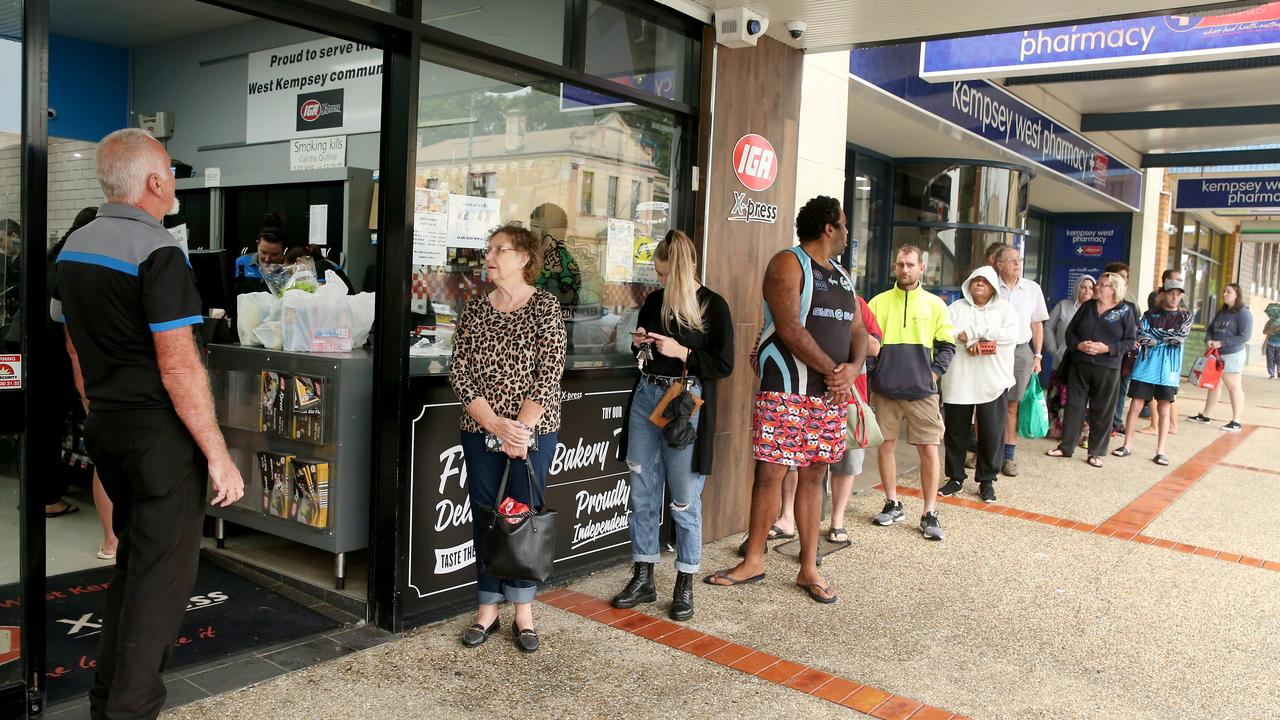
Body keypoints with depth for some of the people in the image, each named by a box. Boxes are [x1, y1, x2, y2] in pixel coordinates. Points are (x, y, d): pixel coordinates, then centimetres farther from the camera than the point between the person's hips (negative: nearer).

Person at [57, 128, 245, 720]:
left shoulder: (74, 245, 10)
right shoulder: (157, 252, -18)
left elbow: (76, 351, 17)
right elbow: (179, 367, -21)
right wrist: (219, 456, -18)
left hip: (106, 429, 9)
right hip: (161, 433, -9)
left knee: (132, 560, 21)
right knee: (162, 575, 1)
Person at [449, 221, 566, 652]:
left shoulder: (545, 307, -4)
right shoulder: (475, 309, 5)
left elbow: (549, 373, -10)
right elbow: (460, 373, -1)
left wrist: (522, 428, -17)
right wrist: (495, 424, -13)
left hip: (533, 430, -3)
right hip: (481, 431, 3)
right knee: (486, 516, 8)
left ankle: (523, 612, 18)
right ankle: (488, 609, 21)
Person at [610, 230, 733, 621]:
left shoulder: (713, 306, -5)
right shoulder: (653, 301, 10)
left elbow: (724, 365, -7)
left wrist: (681, 352, -16)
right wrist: (640, 343, 1)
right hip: (646, 397, 5)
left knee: (684, 499, 1)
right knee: (641, 494, 8)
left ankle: (685, 584, 15)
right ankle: (643, 578, 20)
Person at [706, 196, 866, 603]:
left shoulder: (842, 277, 19)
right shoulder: (789, 264, -5)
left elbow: (857, 331, 16)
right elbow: (789, 328, -16)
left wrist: (853, 368, -6)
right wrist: (832, 371, -13)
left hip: (831, 393, 7)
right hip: (786, 390, -6)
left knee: (814, 476, 9)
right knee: (770, 473, -3)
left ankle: (808, 569, 17)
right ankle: (753, 561, 12)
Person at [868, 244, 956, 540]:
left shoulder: (934, 304, 5)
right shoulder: (879, 302, 5)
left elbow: (947, 345, 7)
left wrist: (934, 373, -4)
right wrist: (873, 373, -3)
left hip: (922, 391, -1)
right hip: (885, 390, 1)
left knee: (929, 451, -2)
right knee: (885, 446, 7)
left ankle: (929, 514, 9)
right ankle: (892, 505, 24)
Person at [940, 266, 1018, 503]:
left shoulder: (1005, 308, 7)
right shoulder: (956, 307, 10)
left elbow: (1011, 334, -11)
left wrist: (972, 332, -11)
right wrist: (969, 342, -20)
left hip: (992, 383, -1)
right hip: (958, 382, 1)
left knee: (992, 434, 2)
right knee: (955, 432, 8)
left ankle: (987, 481, 15)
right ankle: (955, 478, 21)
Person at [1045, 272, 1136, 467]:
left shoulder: (1125, 311, 0)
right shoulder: (1087, 307, 9)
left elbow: (1130, 341, -3)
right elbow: (1070, 331, 9)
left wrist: (1108, 348, -16)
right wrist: (1078, 345, -10)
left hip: (1107, 369, -3)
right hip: (1079, 365, 3)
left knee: (1102, 411, 3)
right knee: (1074, 405, 6)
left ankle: (1096, 452, 14)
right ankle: (1066, 446, 16)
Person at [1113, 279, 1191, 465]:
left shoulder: (1185, 317, 7)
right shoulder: (1150, 315, 7)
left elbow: (1181, 337, -10)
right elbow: (1141, 338, -7)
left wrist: (1153, 334, -8)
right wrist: (1168, 338, -12)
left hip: (1168, 371, 0)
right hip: (1145, 367, 0)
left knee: (1164, 410, 4)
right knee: (1135, 406, 0)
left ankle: (1160, 451, 10)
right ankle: (1127, 446, 10)